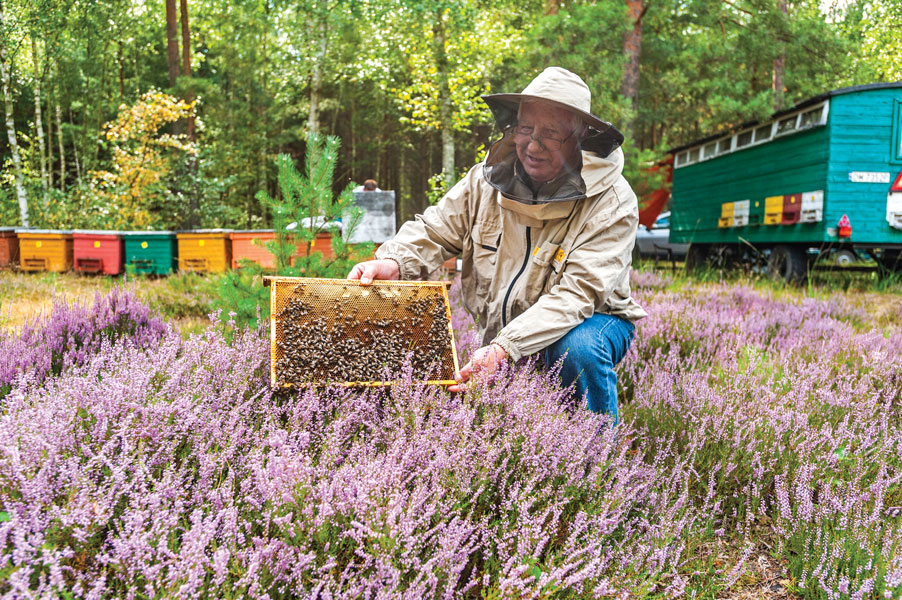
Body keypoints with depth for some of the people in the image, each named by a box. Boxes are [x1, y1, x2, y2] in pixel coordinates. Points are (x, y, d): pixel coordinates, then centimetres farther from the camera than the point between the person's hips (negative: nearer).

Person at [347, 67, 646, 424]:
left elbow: (575, 295, -31)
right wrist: (394, 262, -26)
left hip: (591, 320, -3)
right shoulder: (488, 180, -8)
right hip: (502, 330, 4)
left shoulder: (612, 203, -22)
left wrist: (504, 348, -42)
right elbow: (434, 232, -2)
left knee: (580, 348, -37)